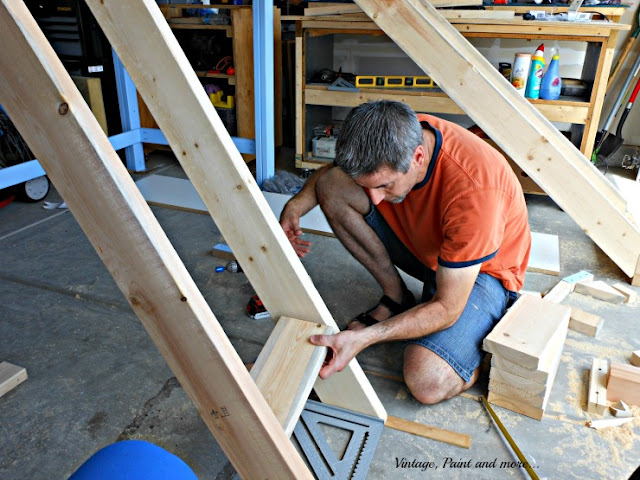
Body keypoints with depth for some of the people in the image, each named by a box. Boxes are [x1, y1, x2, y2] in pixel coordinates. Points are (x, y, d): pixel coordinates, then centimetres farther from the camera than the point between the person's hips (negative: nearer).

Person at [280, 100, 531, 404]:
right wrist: (296, 205, -17)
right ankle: (396, 298, -3)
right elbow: (334, 171, 3)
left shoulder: (474, 188, -38)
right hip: (421, 246, 6)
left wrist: (362, 338, -35)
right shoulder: (393, 138, -20)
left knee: (427, 382, -31)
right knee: (330, 185, -15)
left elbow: (446, 310, -30)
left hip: (482, 271, -5)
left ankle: (481, 335, 3)